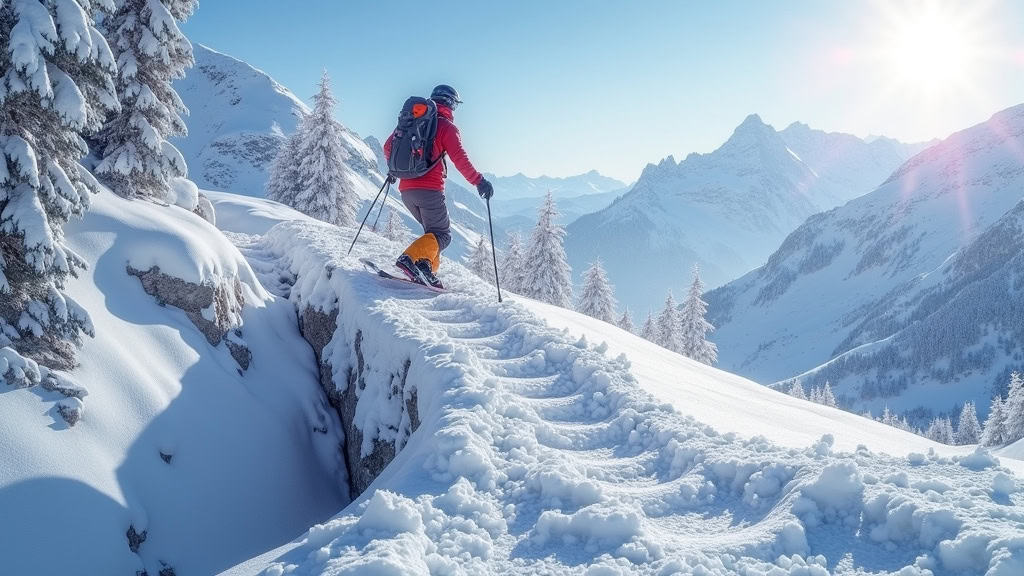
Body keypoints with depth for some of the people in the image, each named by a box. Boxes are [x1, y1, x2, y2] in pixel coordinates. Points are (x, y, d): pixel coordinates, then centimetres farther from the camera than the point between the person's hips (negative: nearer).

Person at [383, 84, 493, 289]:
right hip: (429, 189, -7)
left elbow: (388, 147, 22)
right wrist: (479, 181, -10)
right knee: (442, 235, -1)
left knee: (433, 230, 19)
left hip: (405, 189, 7)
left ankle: (425, 269, 1)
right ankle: (410, 257, -24)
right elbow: (460, 159, -13)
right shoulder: (446, 126, -1)